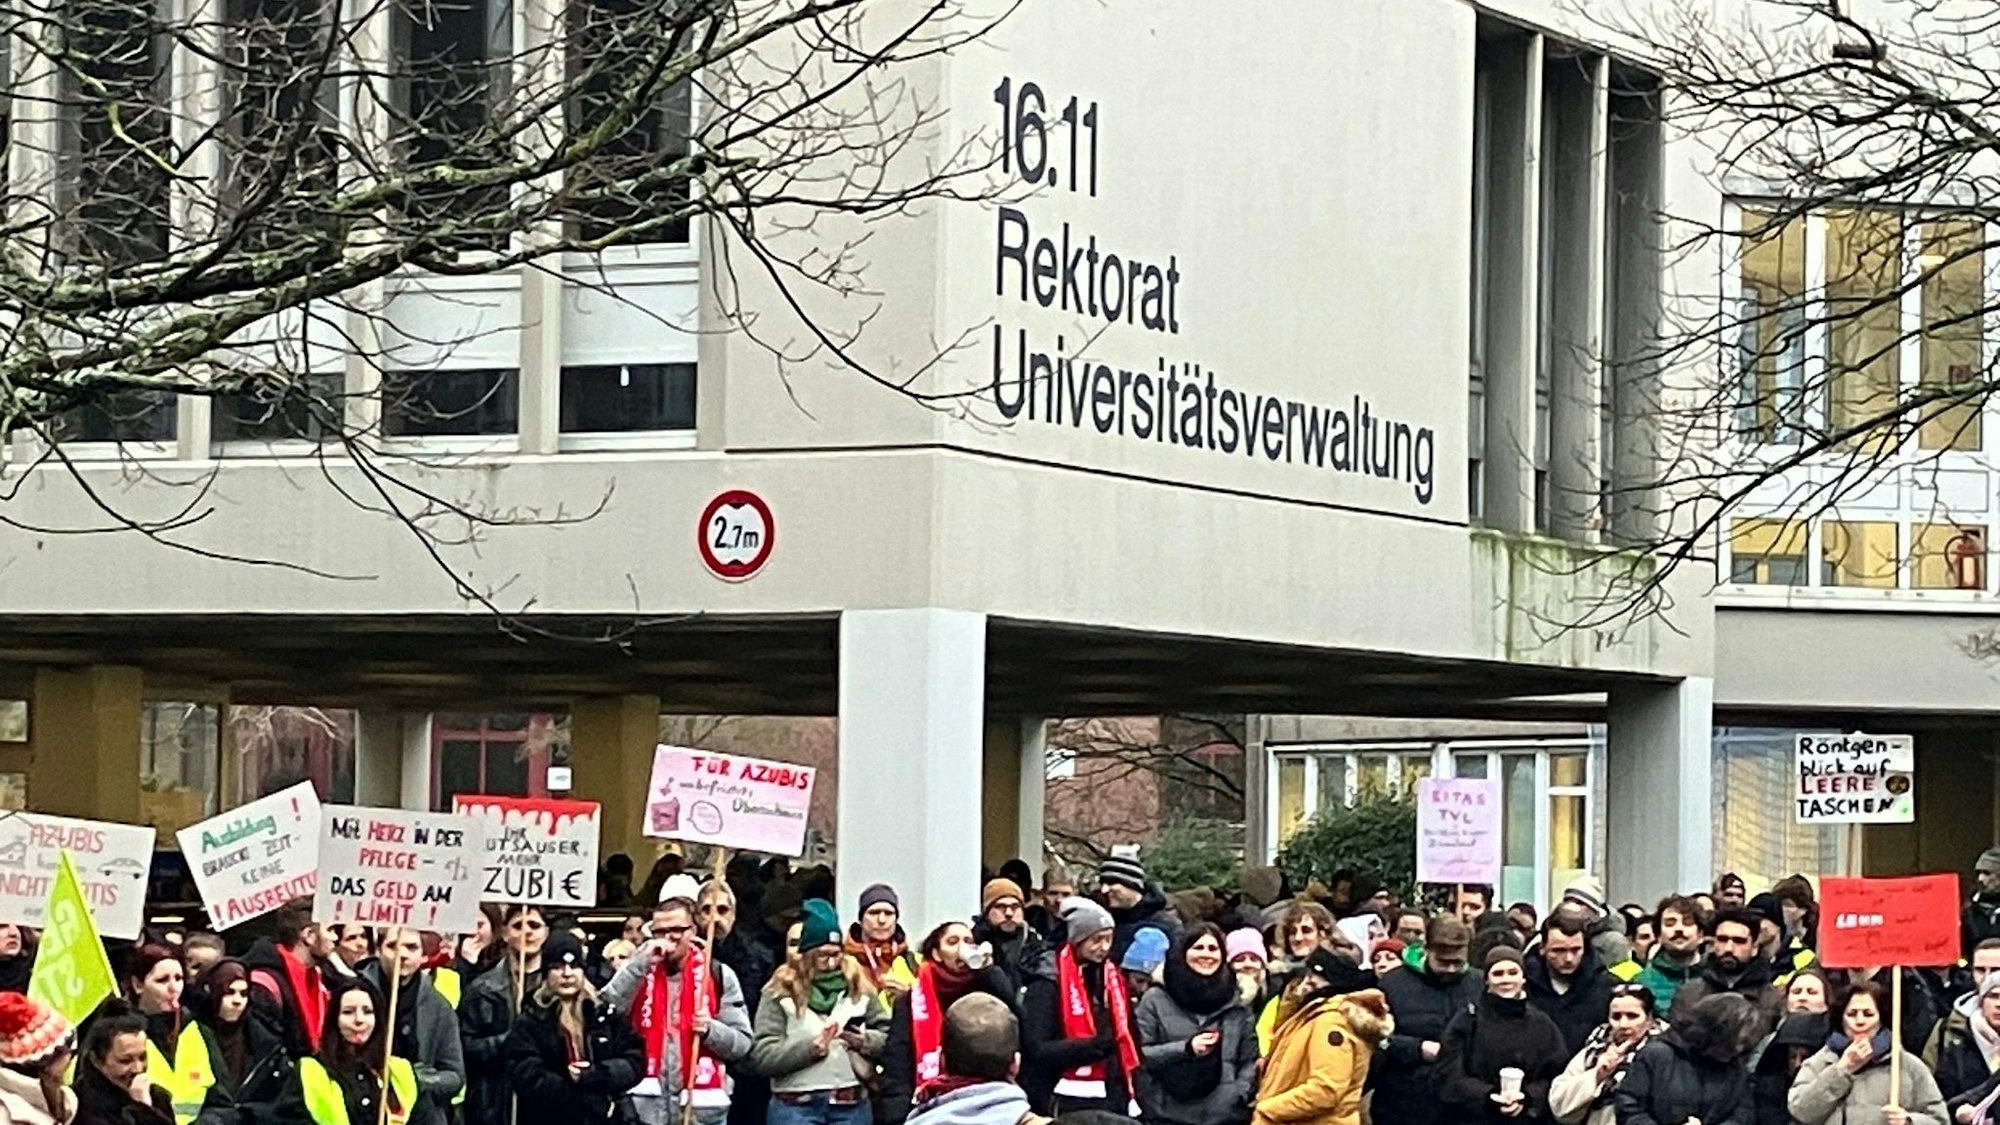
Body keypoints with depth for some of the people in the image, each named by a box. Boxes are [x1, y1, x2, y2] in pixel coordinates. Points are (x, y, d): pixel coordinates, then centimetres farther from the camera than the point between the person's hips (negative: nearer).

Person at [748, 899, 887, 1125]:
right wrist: (811, 1046, -18)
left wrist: (866, 1041, -10)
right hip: (796, 1106, -3)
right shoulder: (782, 992, -2)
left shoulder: (858, 986, 9)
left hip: (851, 1106, 3)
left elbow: (891, 1036, 11)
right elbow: (762, 1056, -9)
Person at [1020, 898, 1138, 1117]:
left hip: (1110, 1098, 6)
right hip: (1068, 1104, -6)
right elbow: (1038, 1049, -14)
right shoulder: (1048, 982, -8)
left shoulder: (1110, 975, 12)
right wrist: (1094, 1046, -23)